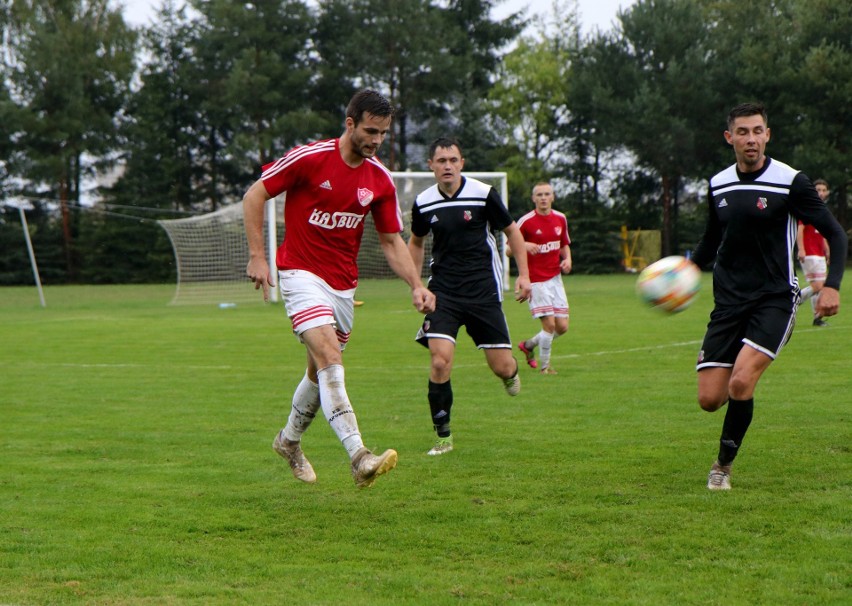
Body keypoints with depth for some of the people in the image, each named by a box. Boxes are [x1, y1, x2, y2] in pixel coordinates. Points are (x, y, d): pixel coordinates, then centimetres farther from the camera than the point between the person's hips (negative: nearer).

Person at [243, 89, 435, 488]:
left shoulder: (380, 180, 1)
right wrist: (257, 256, -11)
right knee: (330, 359, -23)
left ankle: (289, 441, 40)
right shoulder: (309, 158, -13)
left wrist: (416, 286, -6)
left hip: (343, 285, 6)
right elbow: (254, 195, -6)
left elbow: (392, 241, 8)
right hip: (302, 274, -6)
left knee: (321, 372, 14)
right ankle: (359, 457, -34)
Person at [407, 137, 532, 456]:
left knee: (502, 367, -1)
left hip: (483, 291, -1)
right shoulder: (423, 203, 0)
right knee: (440, 361, -18)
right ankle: (443, 436, -5)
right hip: (443, 292, 1)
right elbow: (416, 242, 20)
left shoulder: (483, 194, -6)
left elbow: (512, 231, 6)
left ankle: (511, 373, 41)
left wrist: (523, 274, -1)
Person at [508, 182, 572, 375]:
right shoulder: (526, 221, -10)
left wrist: (567, 259, 0)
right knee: (549, 323, -12)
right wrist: (524, 245, -27)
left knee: (562, 326, 2)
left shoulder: (560, 219, 7)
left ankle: (529, 344, 27)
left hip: (555, 278, 6)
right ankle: (545, 366, 6)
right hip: (535, 279, -6)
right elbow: (508, 250, -7)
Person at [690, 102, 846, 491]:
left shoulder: (790, 182, -8)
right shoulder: (718, 186, 7)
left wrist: (832, 285, -17)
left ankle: (724, 464, -1)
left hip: (775, 300, -4)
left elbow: (835, 234, -3)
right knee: (709, 399, -4)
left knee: (740, 382, -24)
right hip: (728, 301, 4)